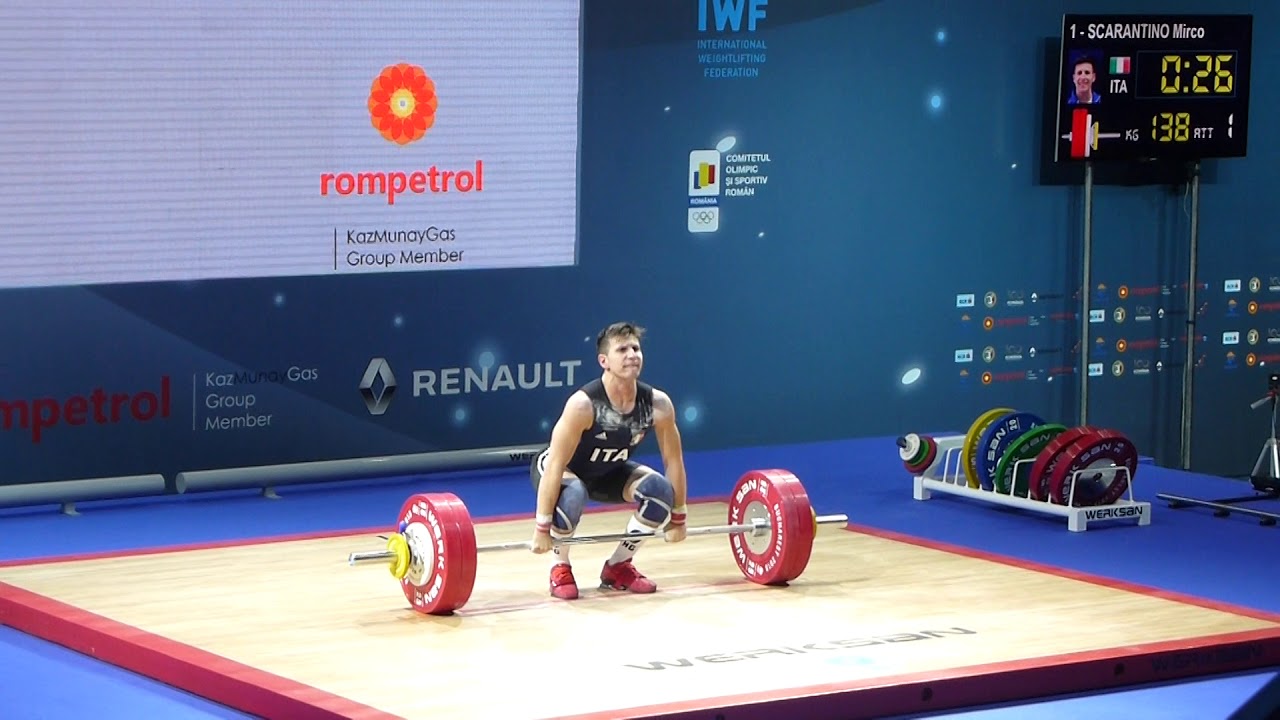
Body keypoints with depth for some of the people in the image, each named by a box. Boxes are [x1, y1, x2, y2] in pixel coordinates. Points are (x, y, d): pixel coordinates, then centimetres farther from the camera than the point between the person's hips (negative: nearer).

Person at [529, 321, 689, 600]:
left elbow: (674, 460, -10)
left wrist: (677, 518, -5)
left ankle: (618, 567, 1)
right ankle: (560, 568, -10)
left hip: (609, 471, 5)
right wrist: (542, 528, -34)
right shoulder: (583, 404, -37)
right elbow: (555, 466, -34)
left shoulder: (658, 404, -23)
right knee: (571, 495, -39)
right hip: (567, 470, -5)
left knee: (661, 490, -21)